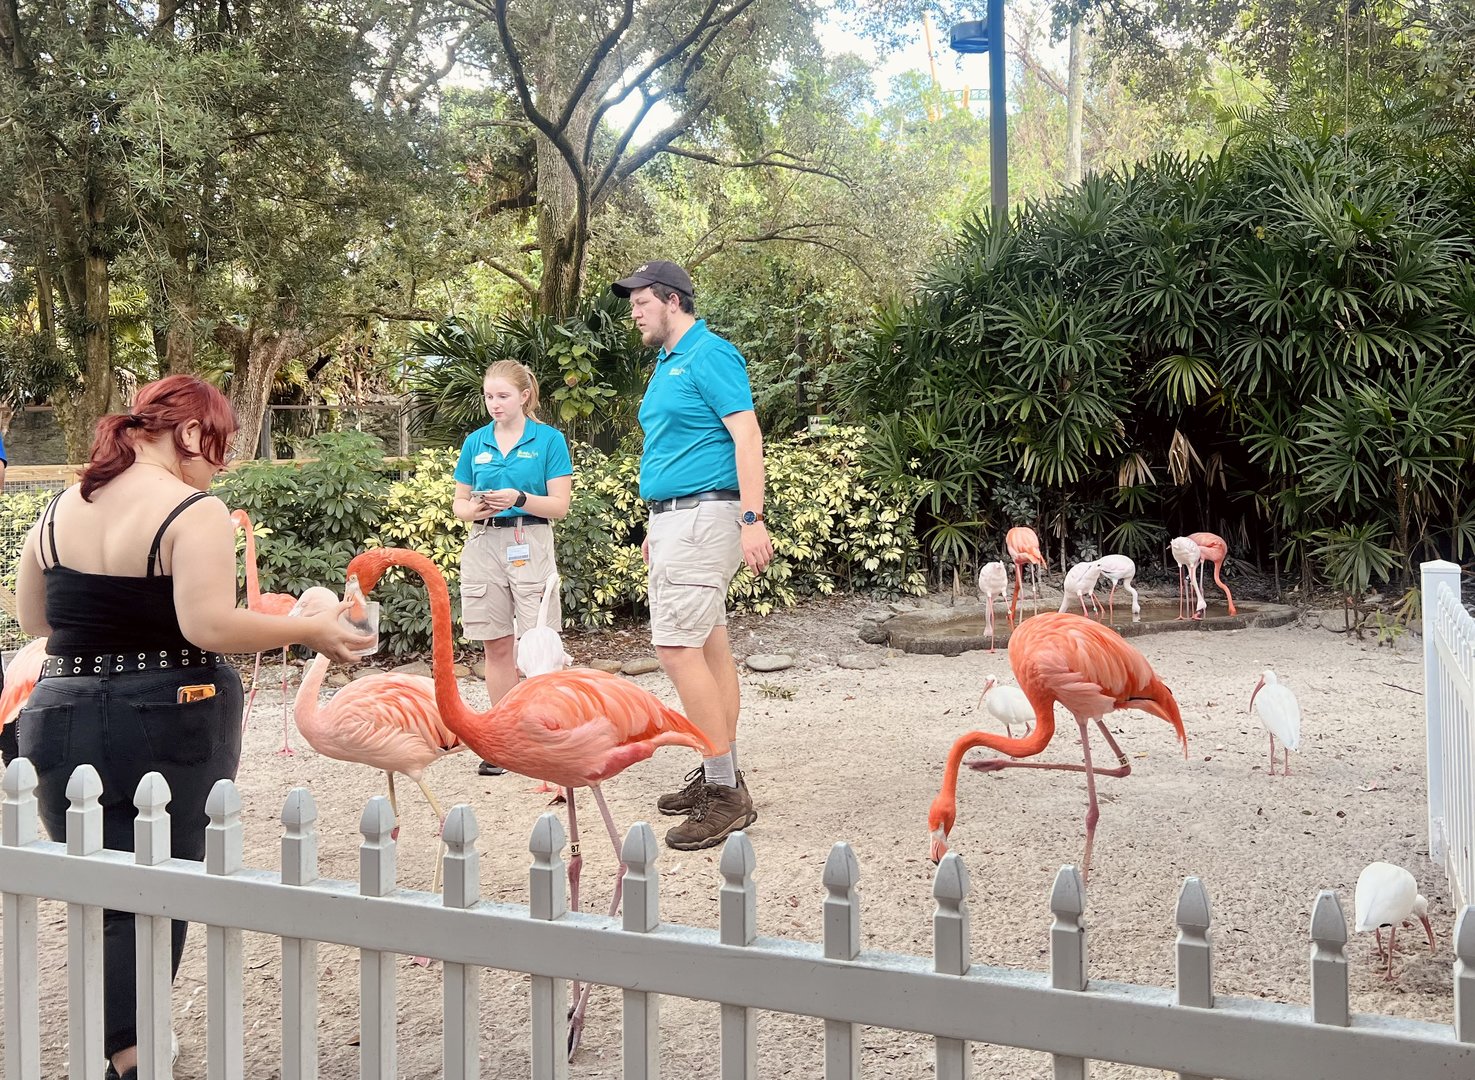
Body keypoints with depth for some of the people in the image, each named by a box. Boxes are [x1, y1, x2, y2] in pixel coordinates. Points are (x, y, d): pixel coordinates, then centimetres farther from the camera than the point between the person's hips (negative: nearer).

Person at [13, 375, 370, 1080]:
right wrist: (309, 630, -13)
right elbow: (210, 626, -23)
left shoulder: (60, 510, 7)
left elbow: (32, 619, 14)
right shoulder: (194, 512, -13)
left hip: (59, 723, 5)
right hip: (168, 726, -5)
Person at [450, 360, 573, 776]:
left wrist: (519, 499, -20)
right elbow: (458, 502, 14)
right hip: (483, 545, 4)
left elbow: (559, 506, -4)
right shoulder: (475, 442, 11)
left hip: (530, 545, -4)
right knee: (497, 646, 7)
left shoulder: (548, 440, 0)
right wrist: (474, 509, -8)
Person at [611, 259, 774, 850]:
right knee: (710, 645, 11)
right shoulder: (667, 365, 18)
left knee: (677, 646, -15)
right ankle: (721, 776, 18)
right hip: (673, 516, 10)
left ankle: (726, 793, -11)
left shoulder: (710, 355, -11)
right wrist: (657, 528, 23)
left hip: (702, 514, -10)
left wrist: (752, 519, -24)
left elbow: (746, 435, -18)